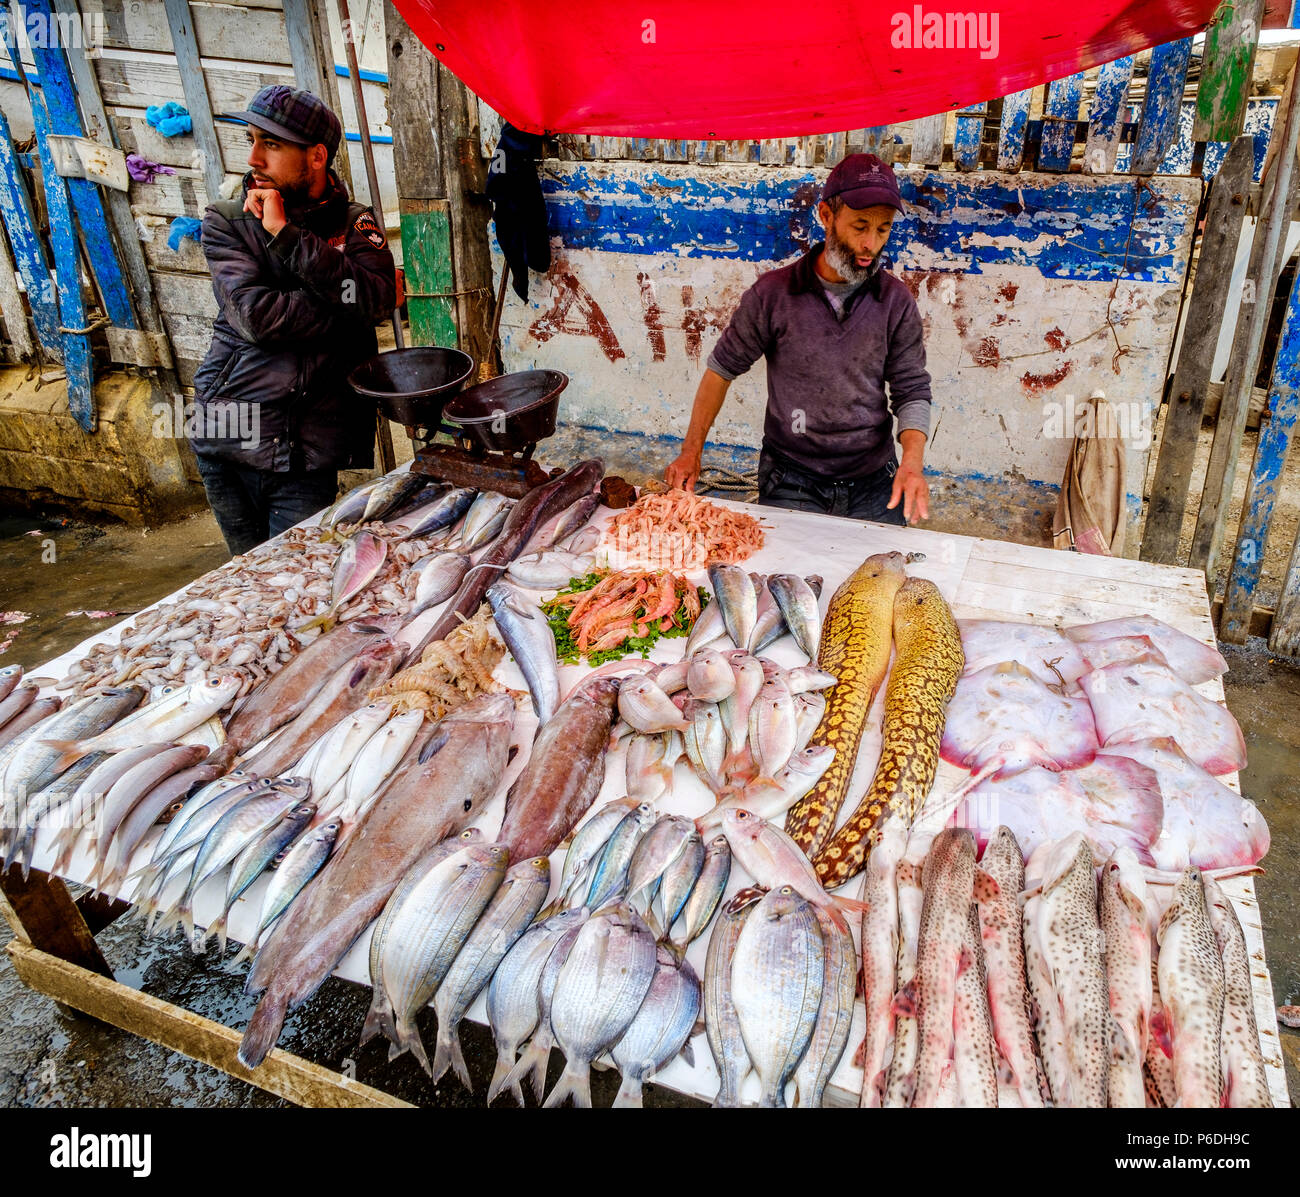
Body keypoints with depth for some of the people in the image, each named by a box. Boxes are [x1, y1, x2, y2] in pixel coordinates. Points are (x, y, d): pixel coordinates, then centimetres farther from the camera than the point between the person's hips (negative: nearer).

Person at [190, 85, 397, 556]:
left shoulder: (355, 225, 7)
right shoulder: (226, 221, 5)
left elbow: (377, 299, -14)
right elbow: (256, 314, -11)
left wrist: (285, 235, -14)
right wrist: (348, 305, -11)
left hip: (307, 449, -1)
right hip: (228, 444, 1)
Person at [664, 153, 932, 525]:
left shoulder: (897, 302, -2)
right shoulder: (773, 293, -8)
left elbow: (912, 390, 0)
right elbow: (723, 368, 2)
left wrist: (912, 462, -19)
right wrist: (691, 452, -1)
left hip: (875, 487, 3)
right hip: (790, 486, -2)